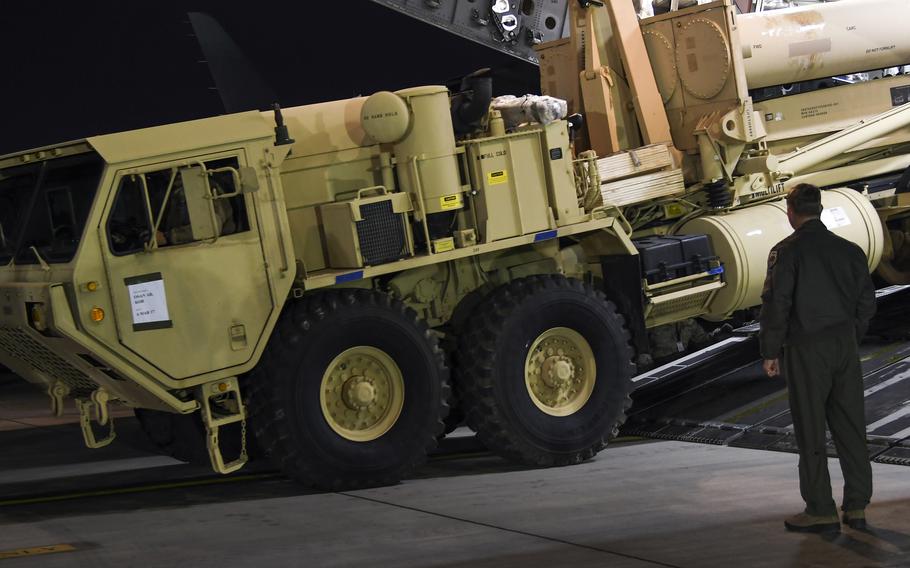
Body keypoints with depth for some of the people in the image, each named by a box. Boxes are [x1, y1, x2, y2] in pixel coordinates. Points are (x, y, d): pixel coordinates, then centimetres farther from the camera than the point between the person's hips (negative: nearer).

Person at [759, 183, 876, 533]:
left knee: (811, 431, 1)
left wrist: (770, 351, -3)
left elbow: (776, 304, -11)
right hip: (845, 345, 5)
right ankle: (857, 507, 13)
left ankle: (821, 511, 3)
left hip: (806, 348, -5)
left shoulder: (787, 252, -9)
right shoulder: (848, 249, 8)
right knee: (850, 426, 9)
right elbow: (866, 301, 12)